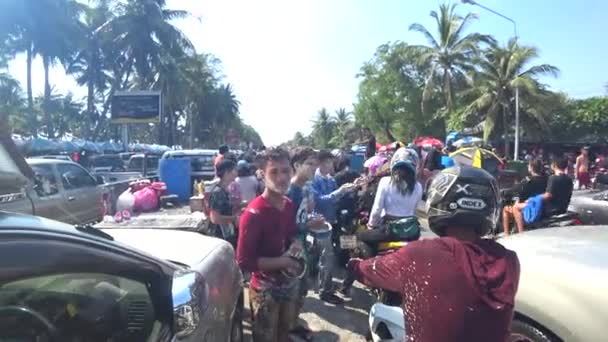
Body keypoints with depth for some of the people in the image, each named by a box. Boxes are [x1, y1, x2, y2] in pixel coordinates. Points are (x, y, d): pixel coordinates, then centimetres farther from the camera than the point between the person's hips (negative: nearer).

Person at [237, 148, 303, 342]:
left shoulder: (289, 205, -2)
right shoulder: (254, 213, -25)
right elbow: (244, 261, -23)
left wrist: (295, 244, -6)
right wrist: (283, 261, -23)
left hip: (289, 283, 7)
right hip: (265, 289, -7)